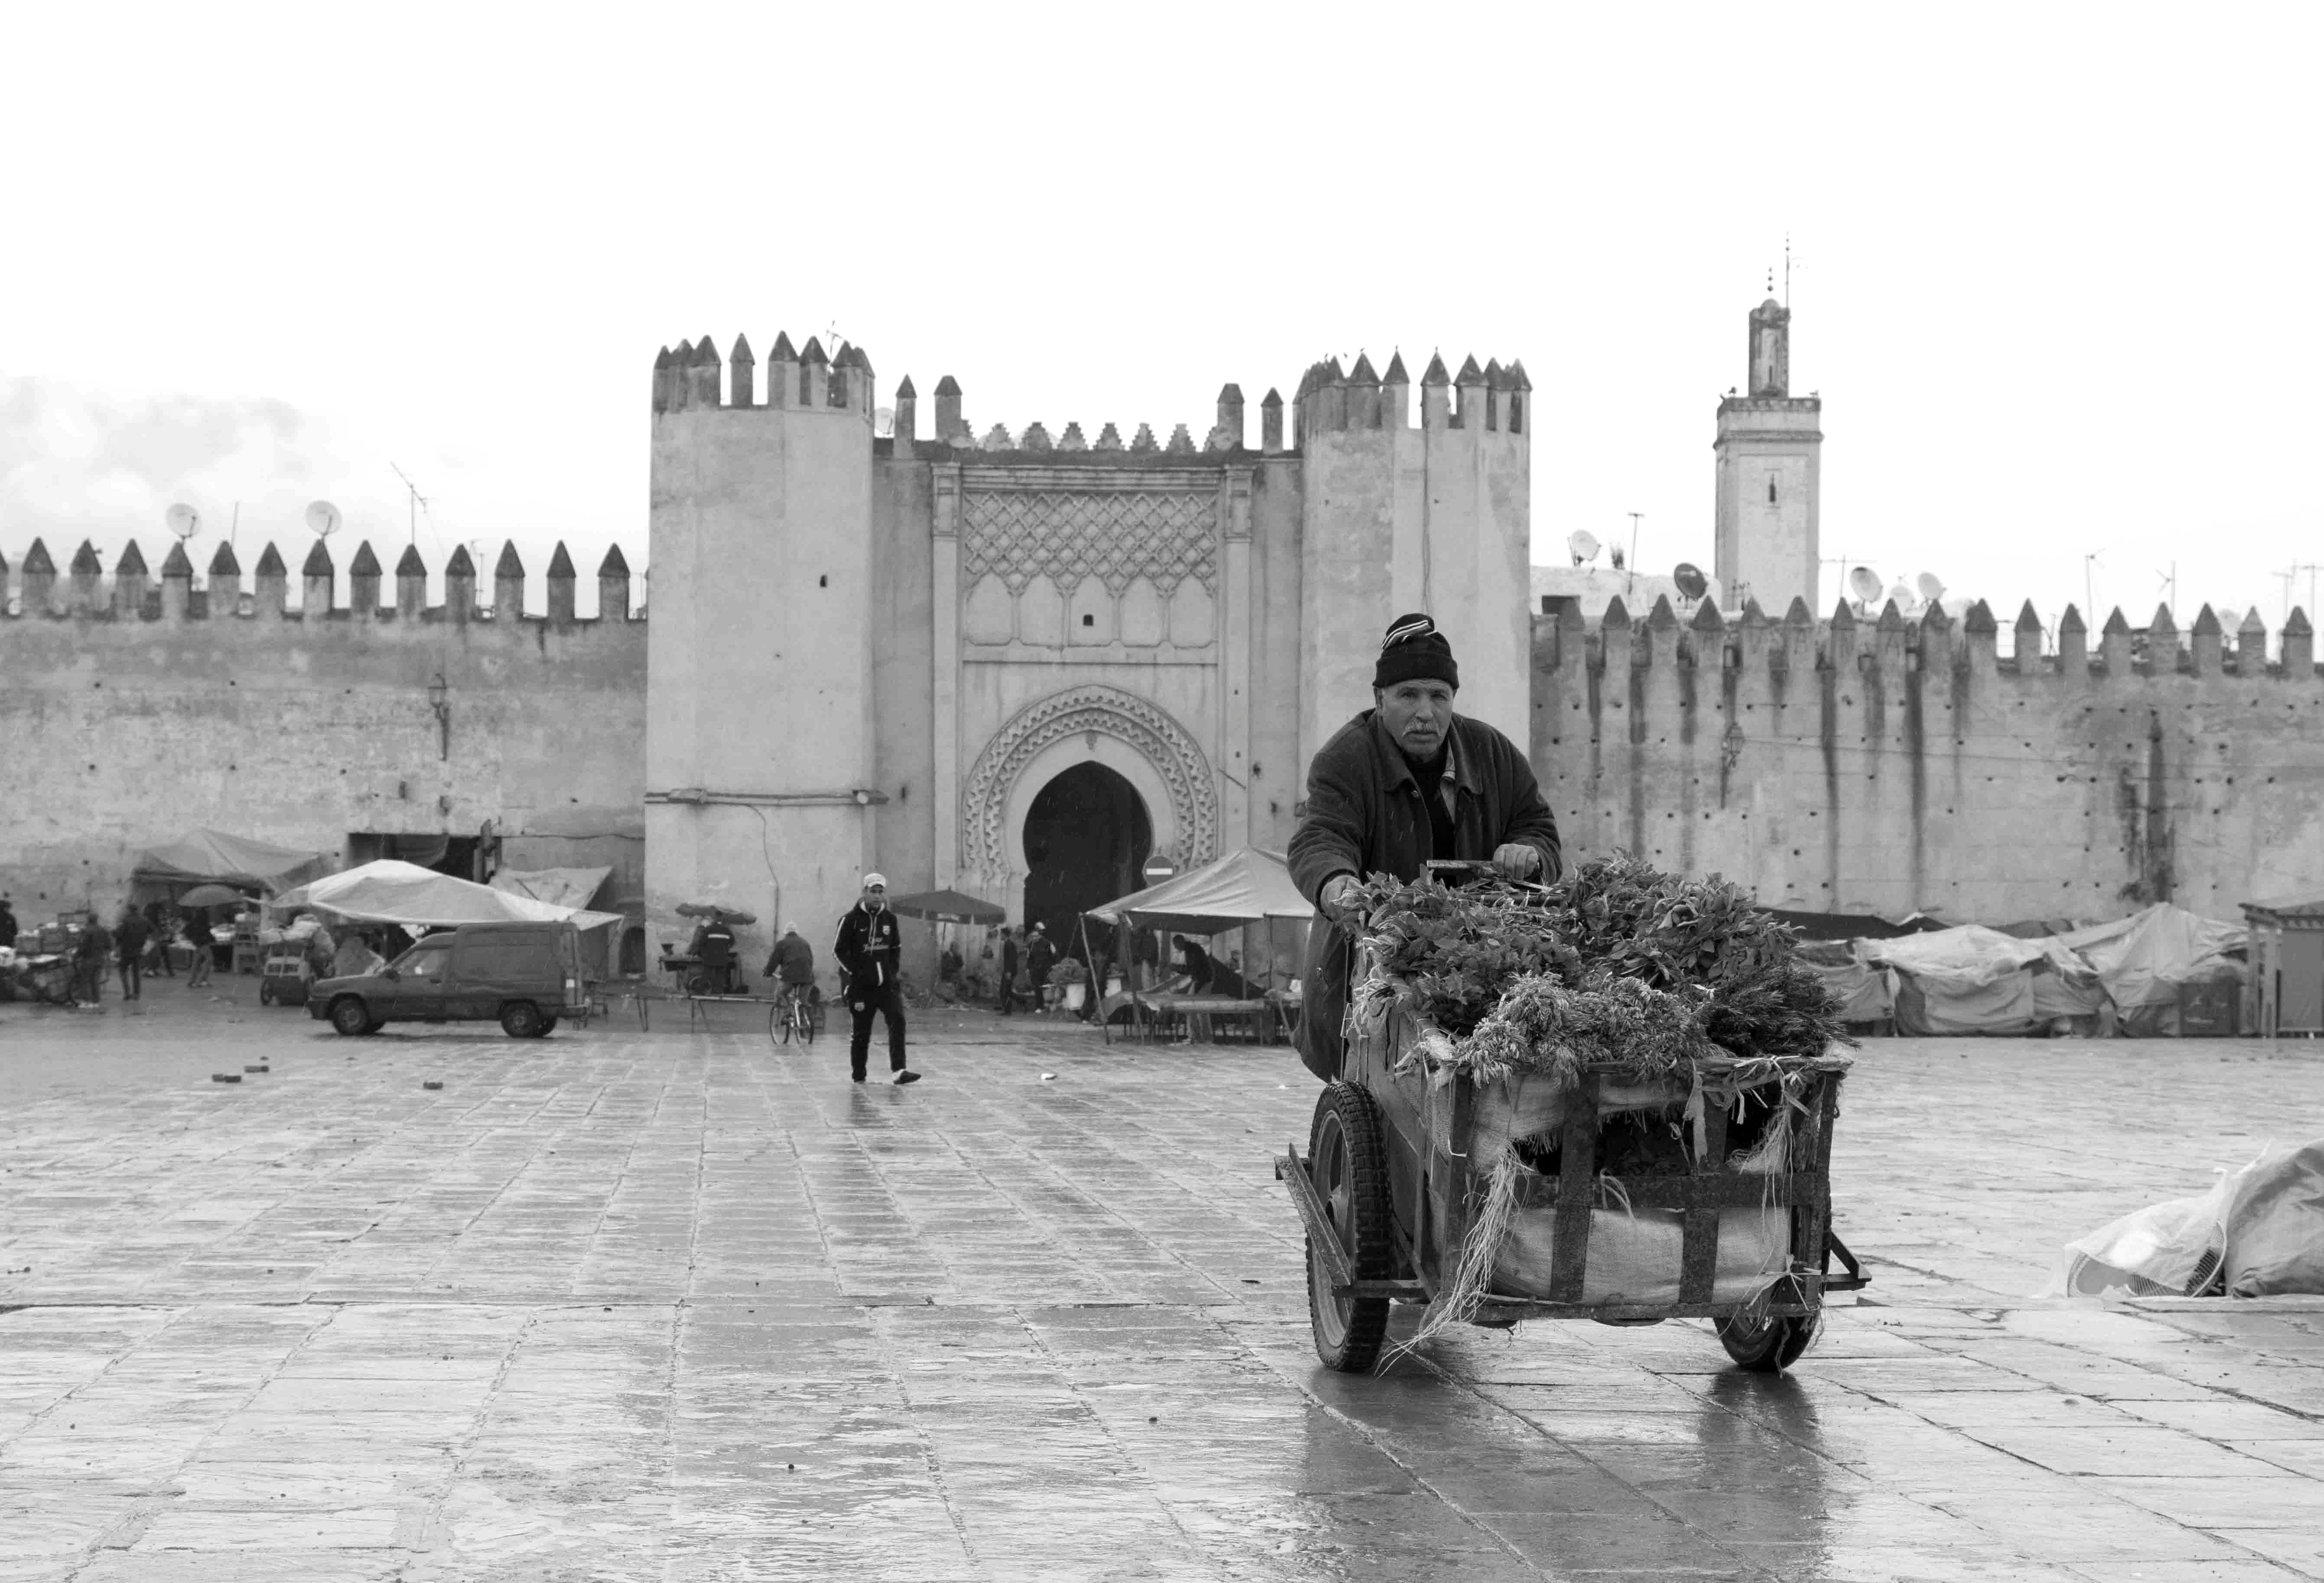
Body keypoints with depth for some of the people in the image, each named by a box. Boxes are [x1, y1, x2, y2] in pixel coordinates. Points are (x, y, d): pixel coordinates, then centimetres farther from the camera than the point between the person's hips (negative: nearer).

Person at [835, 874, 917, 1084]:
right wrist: (857, 972, -11)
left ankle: (899, 1070, -20)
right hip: (861, 986, -3)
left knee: (898, 1021, -15)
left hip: (887, 982, 3)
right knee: (861, 1031, 3)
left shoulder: (890, 919, 8)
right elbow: (839, 950, -3)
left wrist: (893, 969, 6)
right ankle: (858, 1074, 18)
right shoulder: (852, 919, -5)